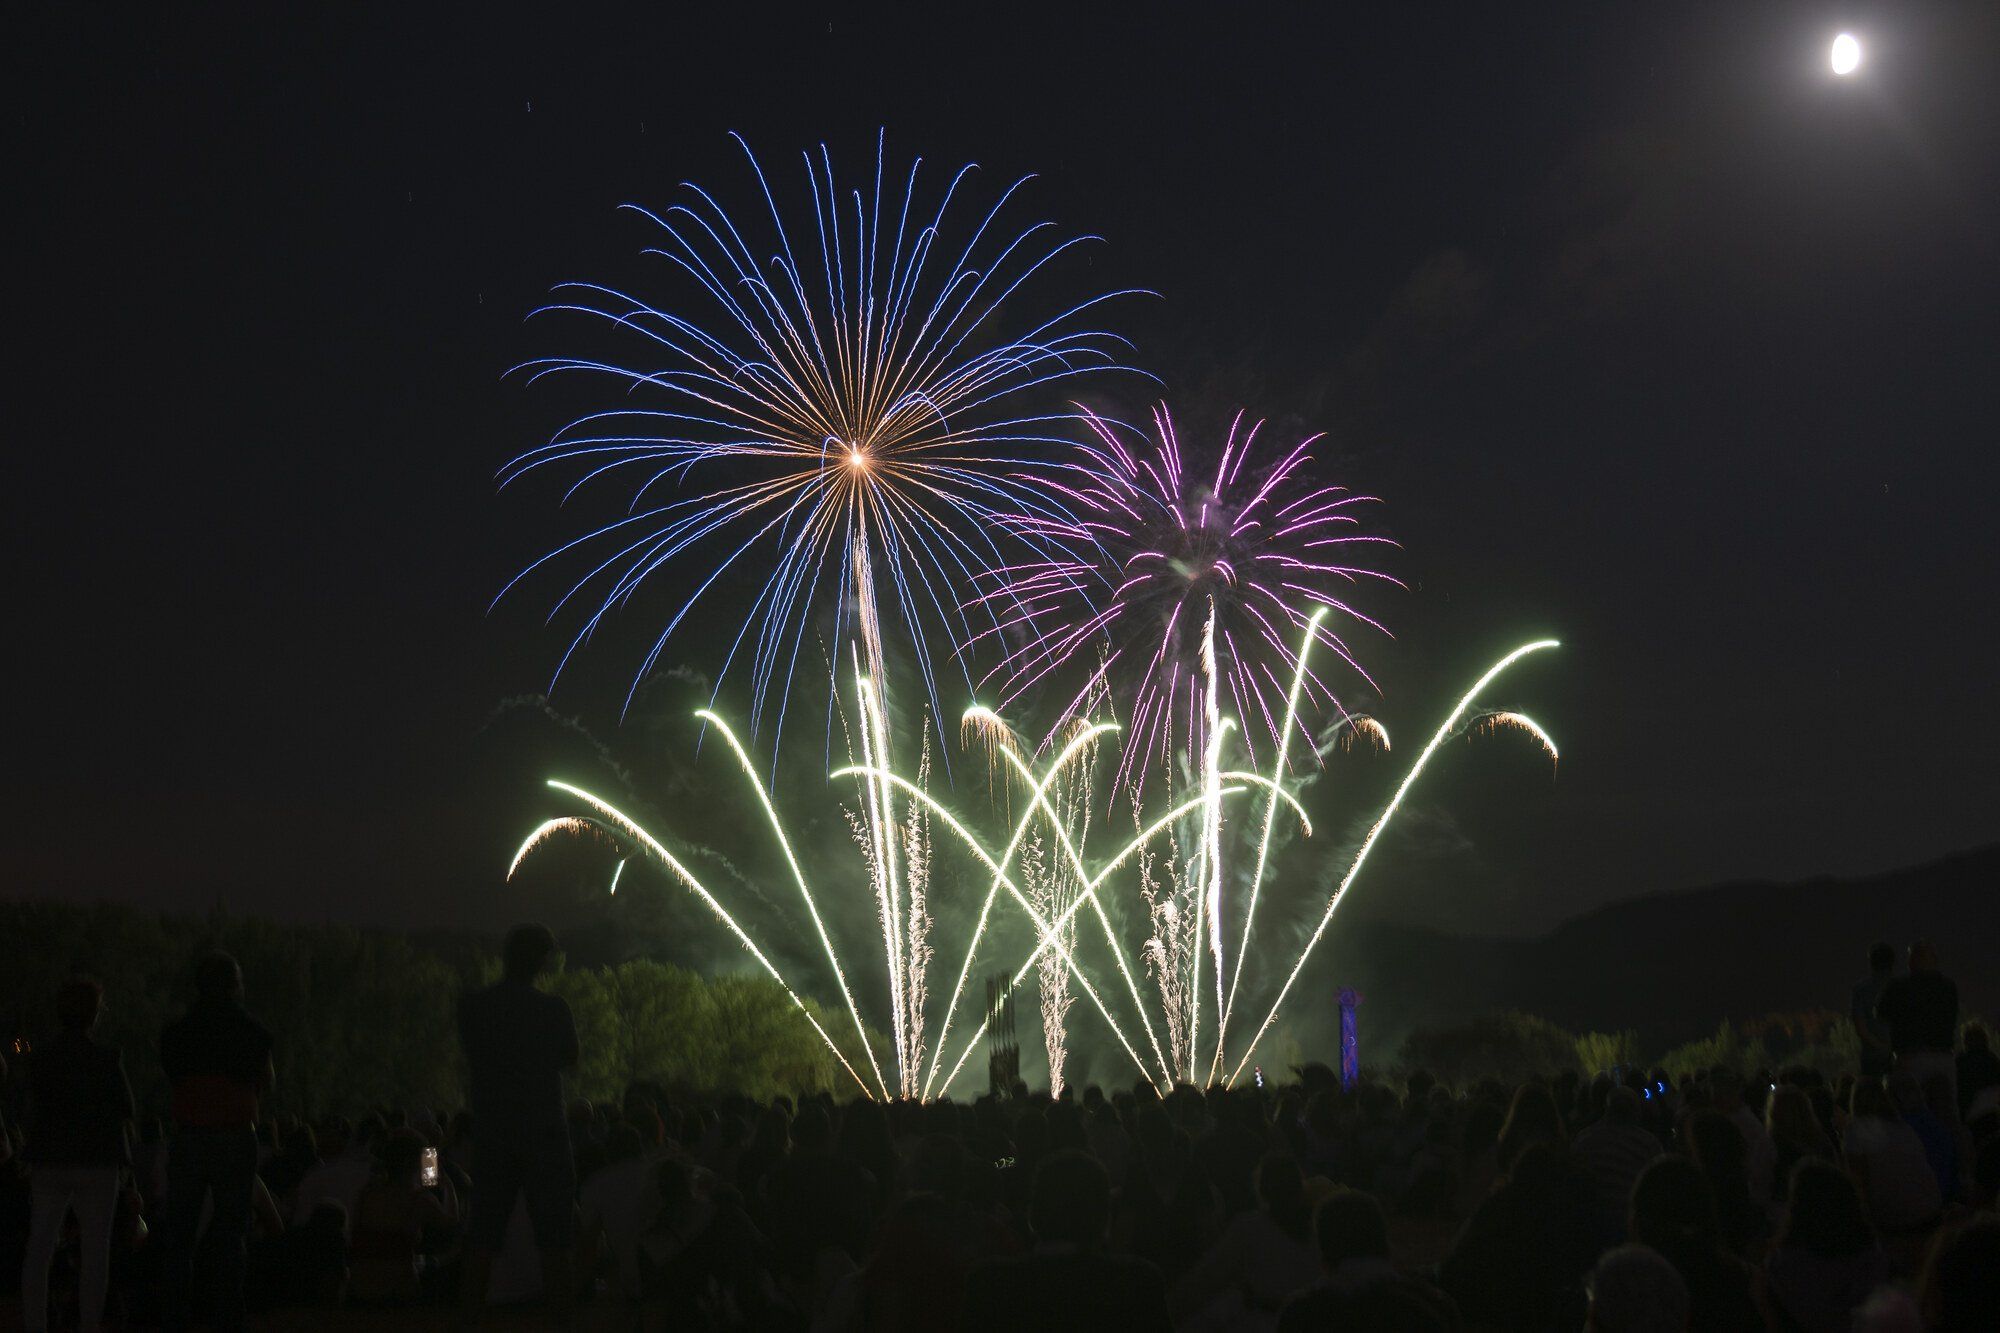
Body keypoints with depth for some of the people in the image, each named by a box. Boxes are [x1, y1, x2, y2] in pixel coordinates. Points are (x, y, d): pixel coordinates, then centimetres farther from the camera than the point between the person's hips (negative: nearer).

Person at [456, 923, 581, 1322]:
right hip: (543, 1132, -3)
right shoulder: (552, 1008, -10)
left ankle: (472, 1316, 9)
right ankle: (561, 1315, -1)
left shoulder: (472, 1007, -1)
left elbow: (472, 1061, 12)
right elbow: (570, 1059, 5)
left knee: (482, 1237, 8)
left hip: (490, 1133, 3)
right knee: (553, 1239, 2)